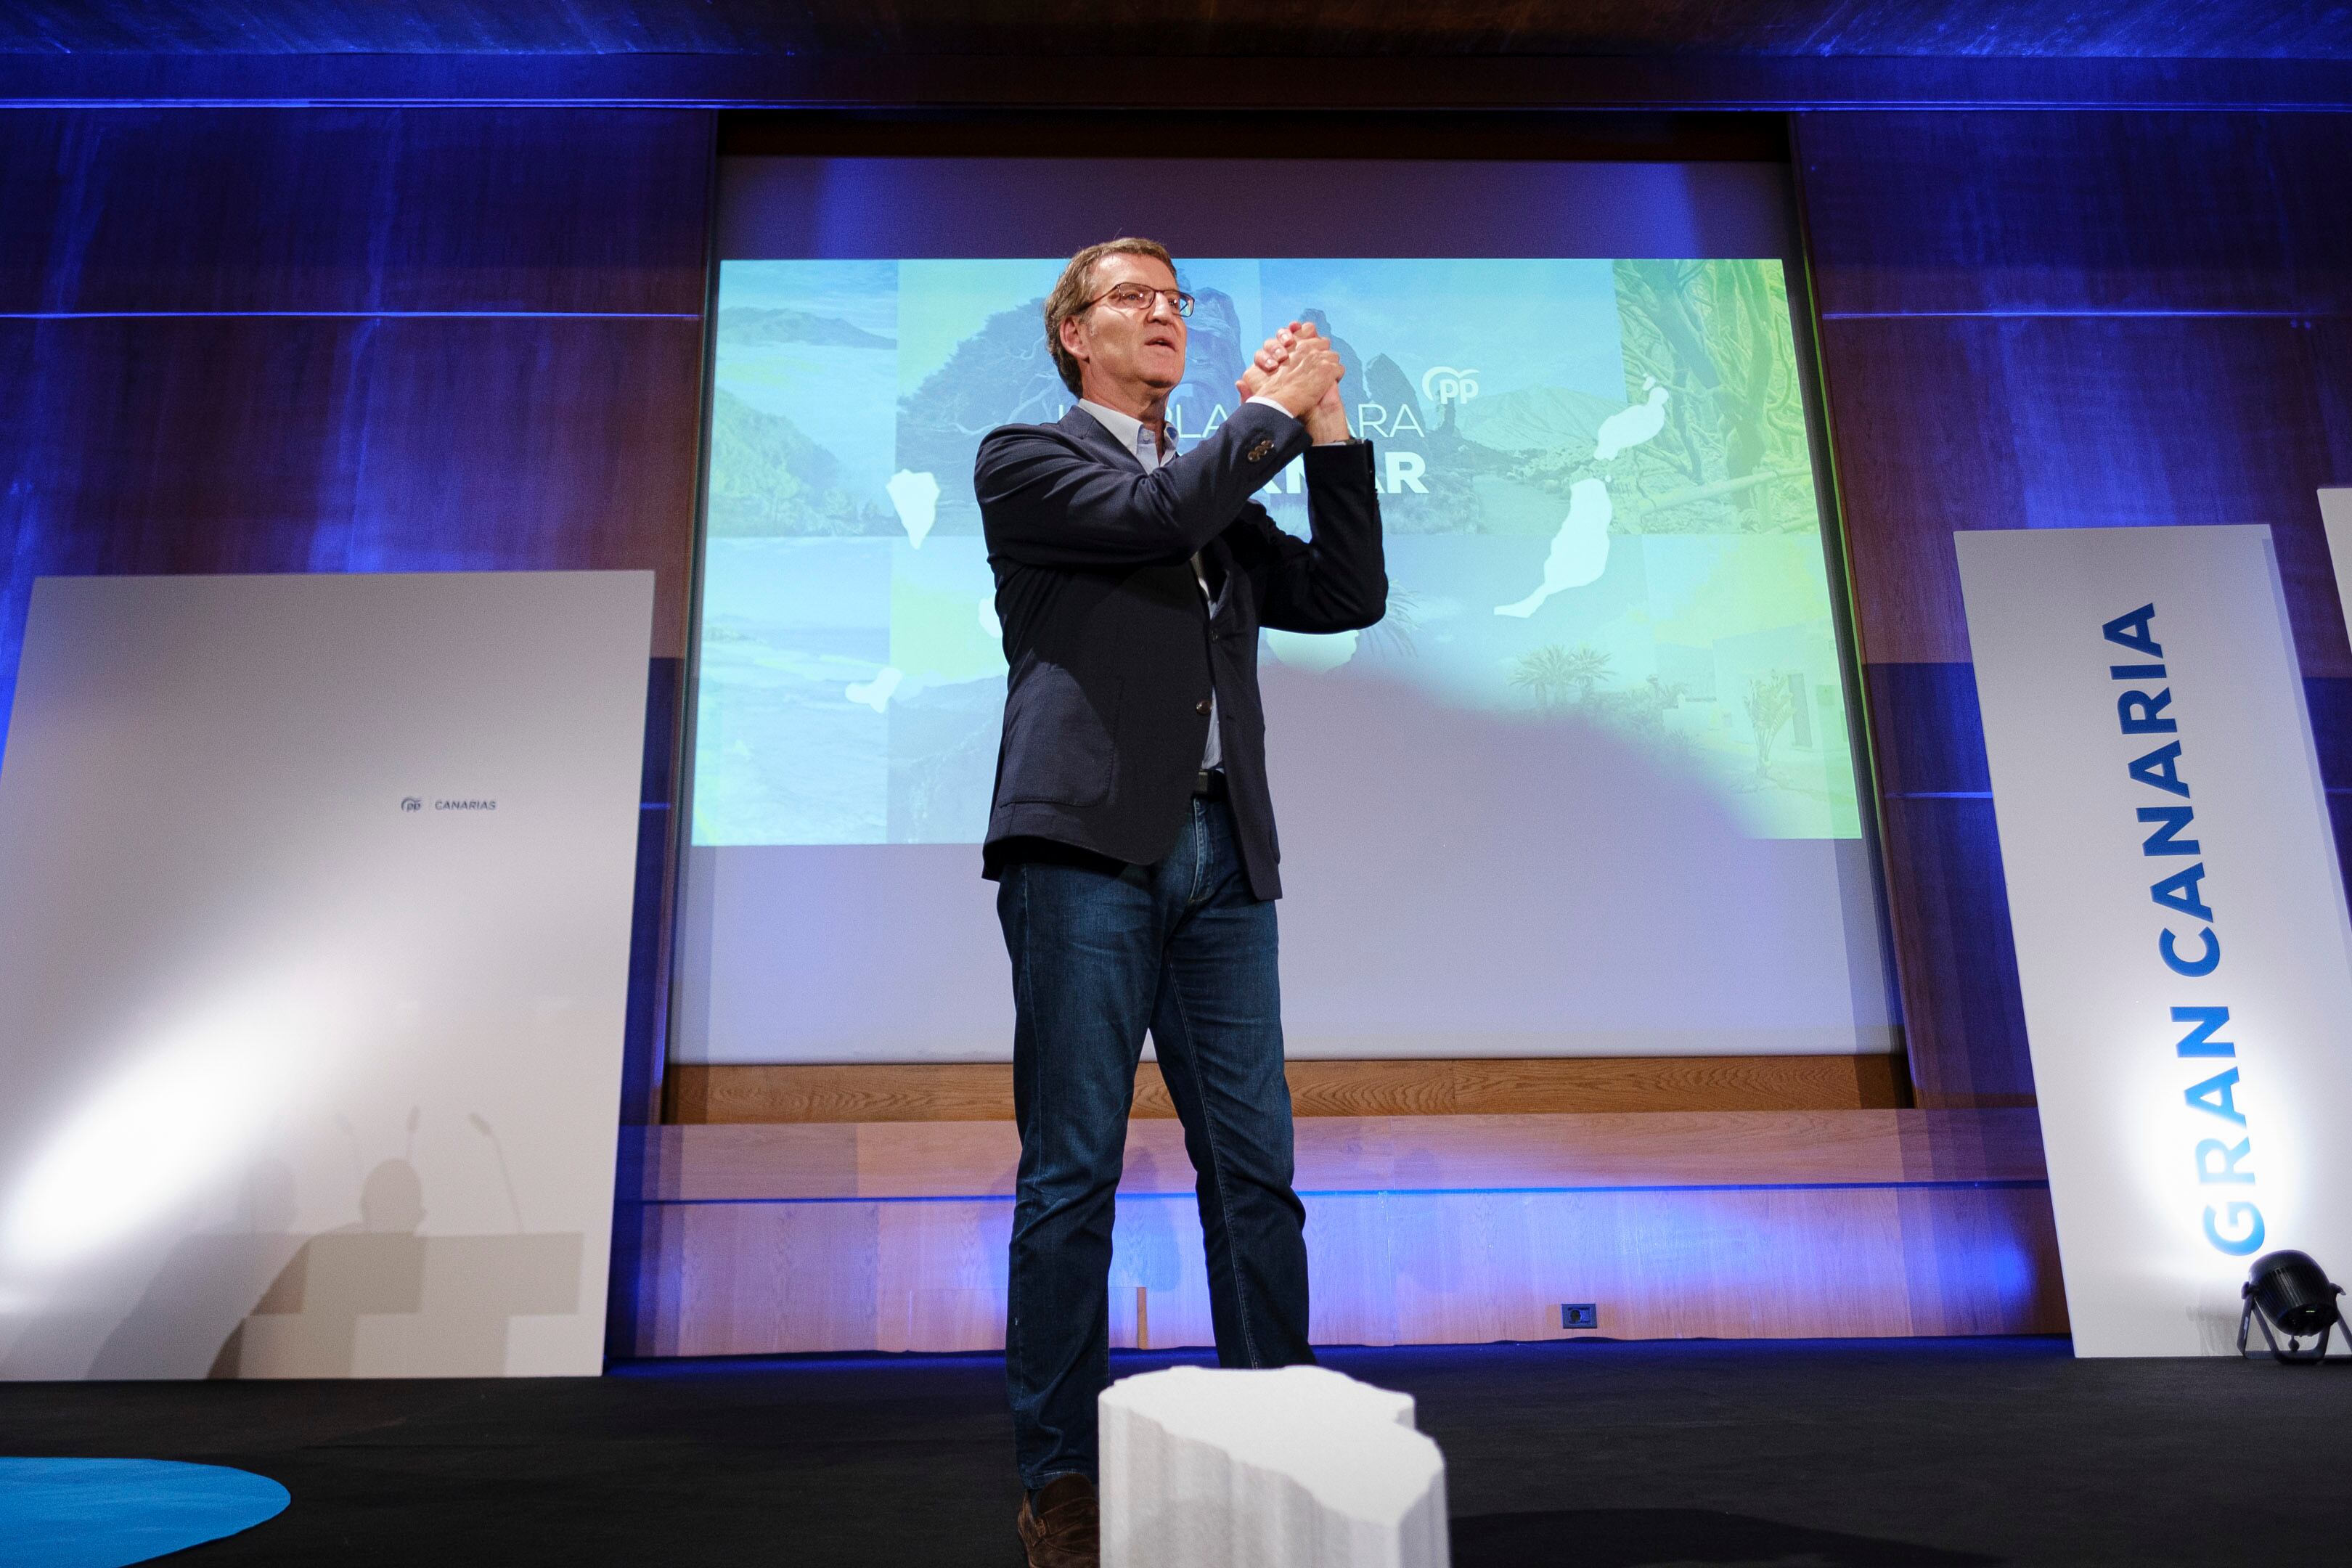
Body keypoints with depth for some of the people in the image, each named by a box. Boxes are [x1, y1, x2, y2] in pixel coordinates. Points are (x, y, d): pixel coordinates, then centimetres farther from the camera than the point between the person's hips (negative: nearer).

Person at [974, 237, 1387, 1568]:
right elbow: (1151, 516, -8)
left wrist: (1327, 429, 12)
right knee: (1075, 1173, -3)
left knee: (1256, 1170, 3)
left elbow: (1350, 597, 16)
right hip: (1088, 846, -5)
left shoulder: (1228, 494, 27)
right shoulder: (1026, 459, 11)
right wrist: (1274, 410, 5)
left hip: (1224, 858, 5)